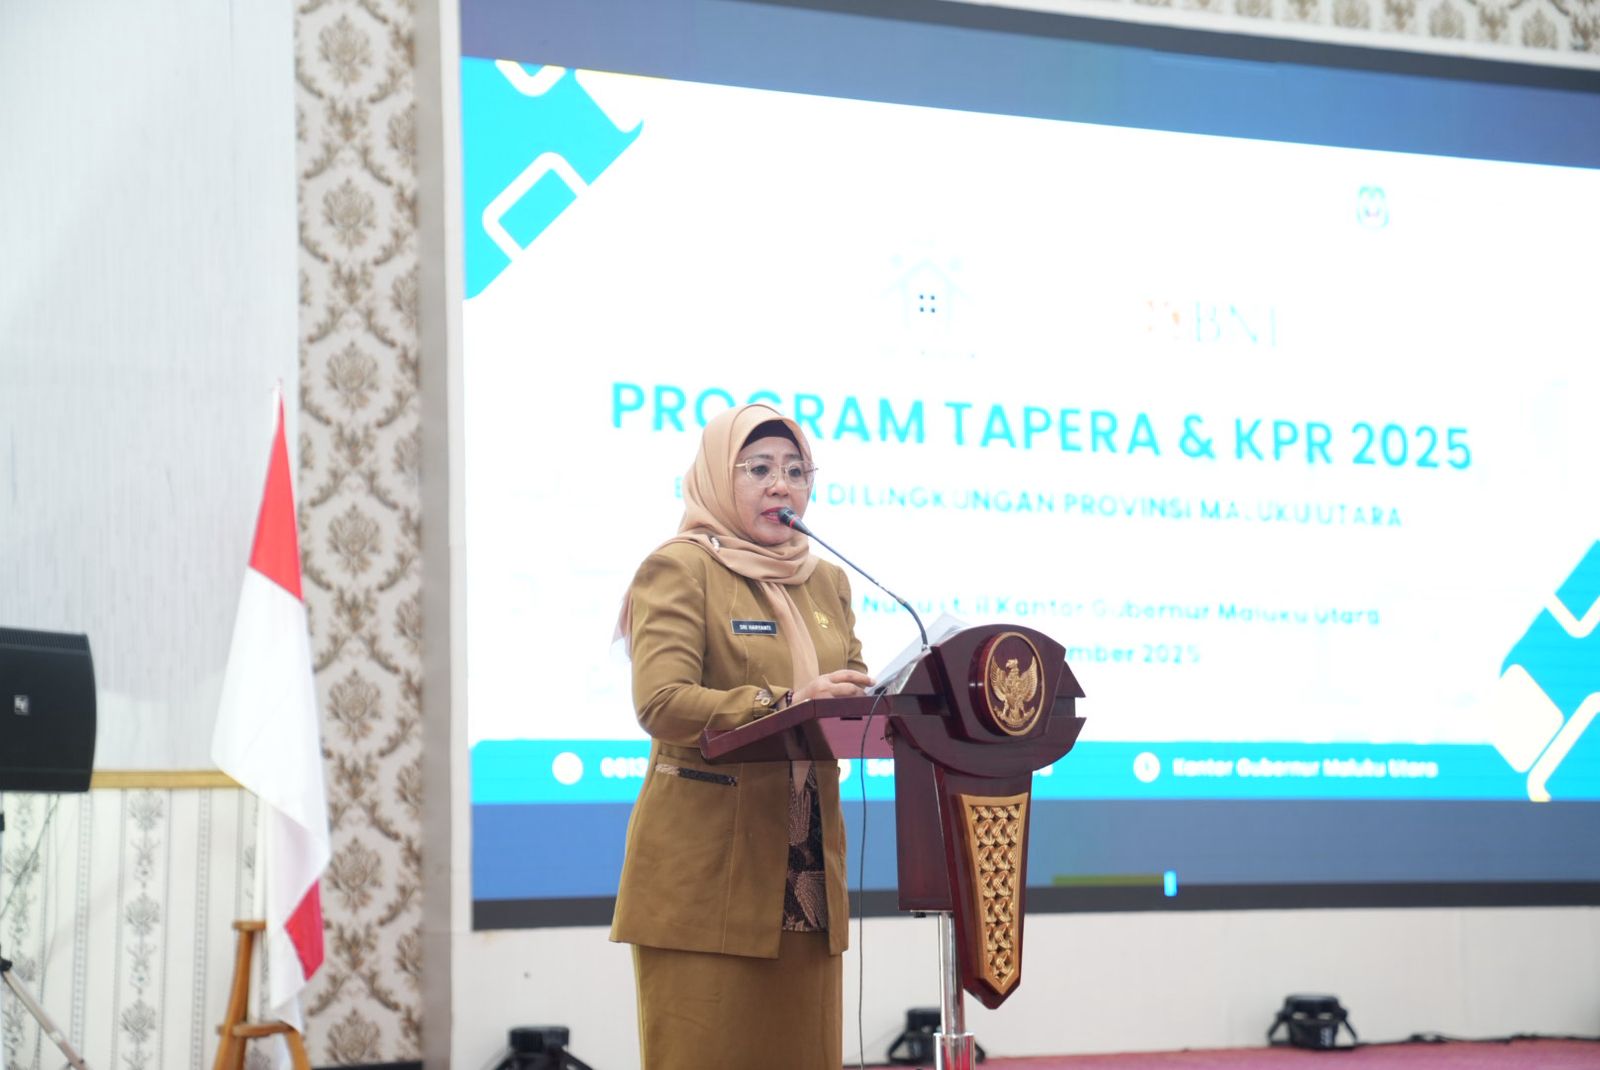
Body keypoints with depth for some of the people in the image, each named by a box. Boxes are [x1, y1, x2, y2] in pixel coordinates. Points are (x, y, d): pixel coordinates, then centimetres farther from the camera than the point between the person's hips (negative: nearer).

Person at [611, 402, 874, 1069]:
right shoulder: (678, 569, -2)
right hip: (705, 867, -6)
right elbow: (660, 701, -16)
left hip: (806, 867, 6)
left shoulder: (827, 582, 19)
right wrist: (782, 706, -28)